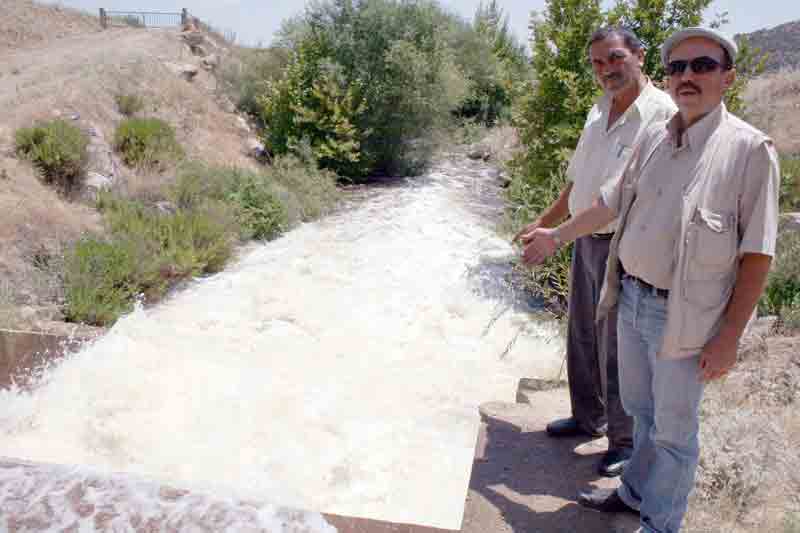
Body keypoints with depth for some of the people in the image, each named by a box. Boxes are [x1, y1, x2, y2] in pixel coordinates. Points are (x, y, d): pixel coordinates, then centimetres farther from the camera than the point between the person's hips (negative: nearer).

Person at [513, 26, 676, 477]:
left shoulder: (662, 113, -16)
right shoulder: (599, 112, 10)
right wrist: (543, 224, 22)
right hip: (587, 242, 8)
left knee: (618, 352, 4)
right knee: (583, 339, 19)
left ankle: (627, 441, 23)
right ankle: (589, 418, 38)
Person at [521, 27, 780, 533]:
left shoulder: (750, 149, -15)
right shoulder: (655, 137, 3)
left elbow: (757, 255, -14)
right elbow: (613, 202, 17)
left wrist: (729, 337, -15)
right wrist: (556, 236, 24)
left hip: (683, 317, -6)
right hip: (631, 299, 6)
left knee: (673, 429, 11)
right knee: (641, 408, 24)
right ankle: (636, 491, 47)